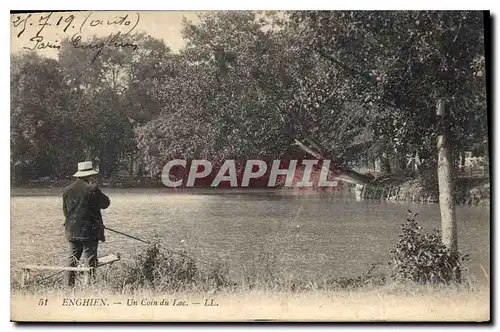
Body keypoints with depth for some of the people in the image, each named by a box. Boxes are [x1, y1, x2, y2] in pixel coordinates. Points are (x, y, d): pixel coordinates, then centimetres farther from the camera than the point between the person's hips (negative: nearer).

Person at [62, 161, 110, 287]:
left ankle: (68, 284, 11)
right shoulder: (92, 189, -12)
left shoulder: (67, 190, 7)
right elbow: (105, 203, -2)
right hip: (89, 230, -6)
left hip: (72, 230, 6)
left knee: (72, 258, 12)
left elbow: (65, 210, 15)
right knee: (90, 259, -2)